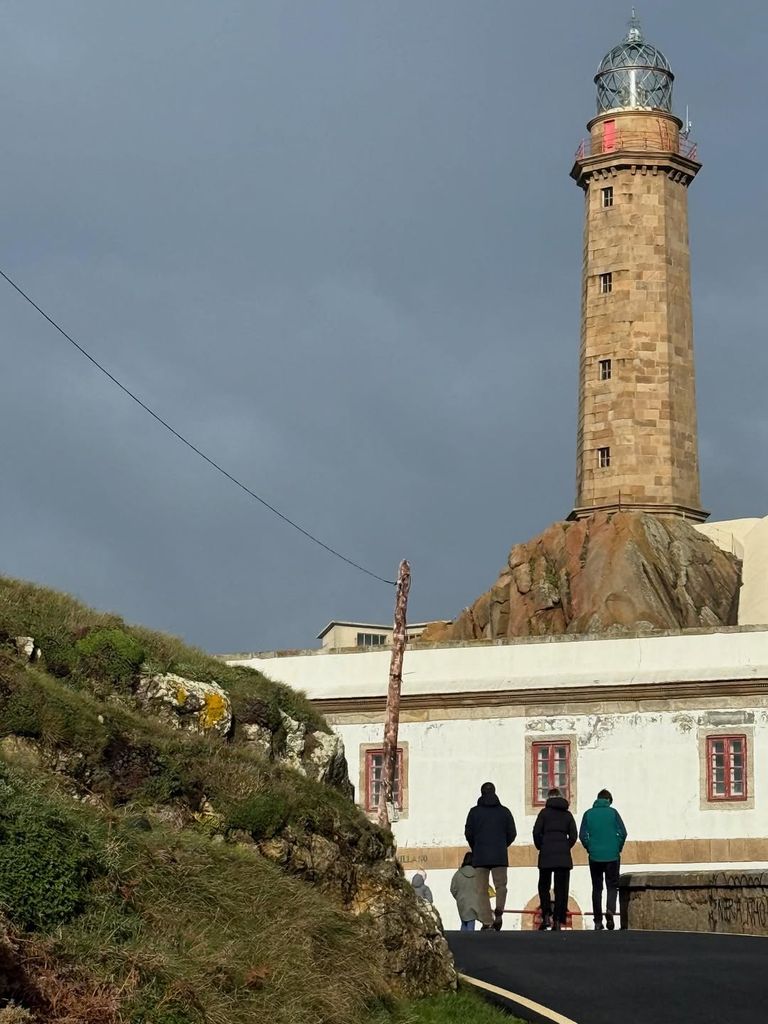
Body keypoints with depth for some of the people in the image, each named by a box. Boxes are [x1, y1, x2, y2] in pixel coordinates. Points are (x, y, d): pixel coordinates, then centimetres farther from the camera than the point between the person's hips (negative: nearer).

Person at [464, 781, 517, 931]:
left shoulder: (474, 812, 3)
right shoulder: (504, 811, 5)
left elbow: (468, 833, 2)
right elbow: (512, 833, 5)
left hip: (480, 856, 0)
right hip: (499, 856, 0)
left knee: (482, 890, 3)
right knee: (501, 886, 10)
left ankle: (486, 922, -4)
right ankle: (499, 911, -14)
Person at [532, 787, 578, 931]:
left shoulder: (545, 812, 2)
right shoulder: (567, 814, 10)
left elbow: (536, 832, -5)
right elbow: (573, 835, 5)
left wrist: (540, 847, 8)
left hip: (546, 854, -2)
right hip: (564, 855, 2)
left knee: (544, 886, 9)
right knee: (561, 888, 3)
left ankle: (546, 915, -7)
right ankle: (558, 921, -2)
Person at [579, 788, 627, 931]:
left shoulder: (588, 814, 3)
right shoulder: (612, 812, -1)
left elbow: (582, 835, -1)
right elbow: (622, 833, -5)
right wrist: (618, 849, 8)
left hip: (594, 856, 1)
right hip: (612, 856, -1)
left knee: (597, 888, 9)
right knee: (612, 886, 8)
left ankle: (598, 921, 7)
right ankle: (610, 910, -19)